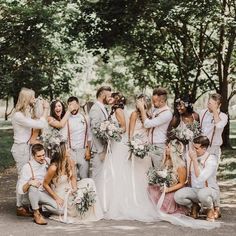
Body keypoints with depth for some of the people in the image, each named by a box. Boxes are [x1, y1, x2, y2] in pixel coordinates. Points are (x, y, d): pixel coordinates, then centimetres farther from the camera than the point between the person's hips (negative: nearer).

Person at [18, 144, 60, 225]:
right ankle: (36, 214, -22)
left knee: (60, 210, -21)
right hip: (34, 194, -4)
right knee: (33, 187, -40)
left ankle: (42, 205, 10)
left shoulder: (48, 162, -5)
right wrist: (29, 183, -43)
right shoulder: (27, 167, -18)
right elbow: (20, 190, -23)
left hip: (47, 193, 4)